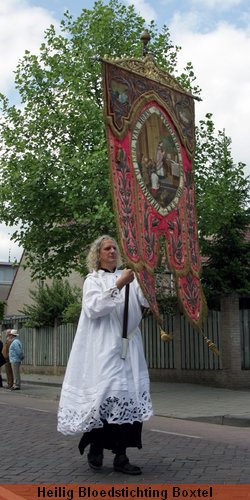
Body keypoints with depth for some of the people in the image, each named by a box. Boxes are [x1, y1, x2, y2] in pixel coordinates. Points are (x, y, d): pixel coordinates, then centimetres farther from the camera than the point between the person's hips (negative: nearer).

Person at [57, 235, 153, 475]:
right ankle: (95, 448, 8)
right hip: (103, 346, -4)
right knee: (104, 393, -10)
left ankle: (121, 455, 1)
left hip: (128, 345, 4)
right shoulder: (93, 280, 7)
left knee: (129, 396, -3)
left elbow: (147, 300, 2)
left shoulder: (127, 277, 15)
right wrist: (118, 286, -18)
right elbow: (93, 308, -11)